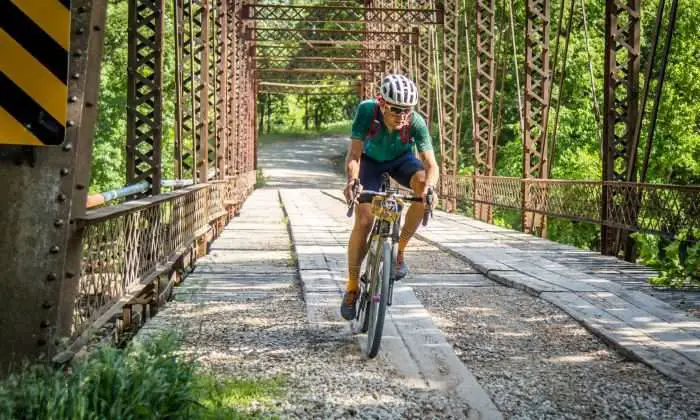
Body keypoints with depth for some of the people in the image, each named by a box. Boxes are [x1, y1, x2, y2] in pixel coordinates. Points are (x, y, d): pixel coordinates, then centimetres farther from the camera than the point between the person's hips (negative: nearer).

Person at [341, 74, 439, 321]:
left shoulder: (416, 122, -32)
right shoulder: (367, 111, -34)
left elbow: (430, 164, -35)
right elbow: (354, 154, -35)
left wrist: (430, 185, -57)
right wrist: (352, 179, -55)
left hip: (401, 159, 1)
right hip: (371, 160, -1)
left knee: (425, 186, -32)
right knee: (363, 222, -14)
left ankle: (399, 250, -13)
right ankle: (352, 287, 3)